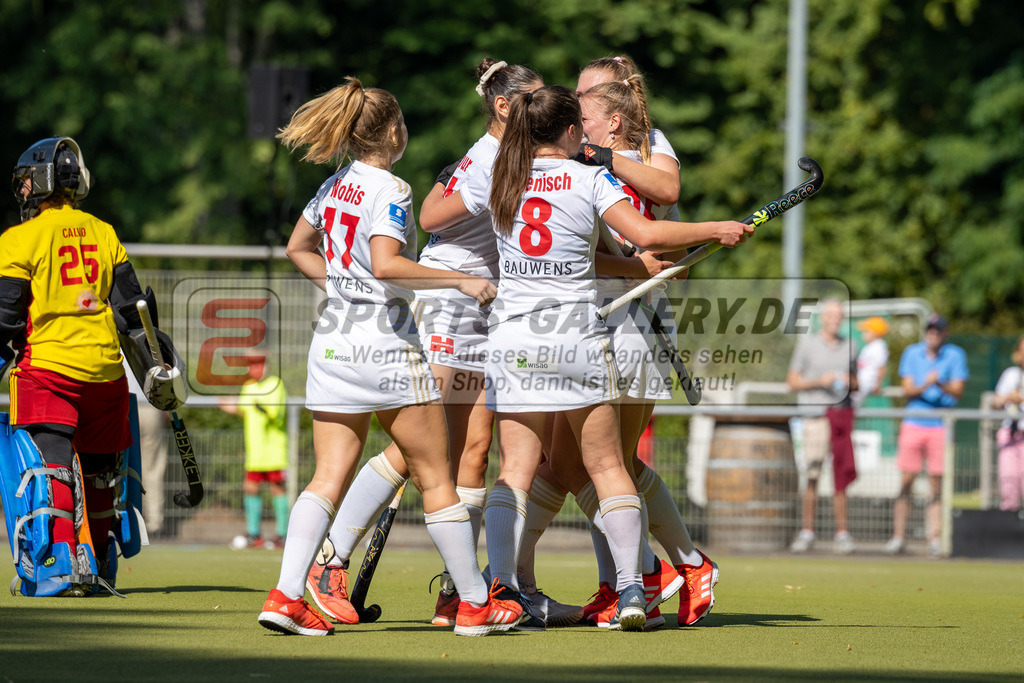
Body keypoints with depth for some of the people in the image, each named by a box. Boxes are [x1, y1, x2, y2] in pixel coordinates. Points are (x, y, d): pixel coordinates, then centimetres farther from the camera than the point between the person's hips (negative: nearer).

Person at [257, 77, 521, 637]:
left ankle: (286, 596, -12)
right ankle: (475, 603, 10)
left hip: (333, 339, 7)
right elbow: (385, 265, -25)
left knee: (329, 479, 3)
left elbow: (298, 248, 24)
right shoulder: (391, 190, -12)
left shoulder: (335, 186, 10)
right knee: (435, 479, 4)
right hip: (385, 345, -7)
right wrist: (462, 281, -21)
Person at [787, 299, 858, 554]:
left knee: (842, 476, -1)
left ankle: (842, 532, 2)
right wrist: (819, 381, -11)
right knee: (812, 475, -7)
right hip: (816, 413, -3)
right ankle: (807, 531, 0)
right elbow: (792, 382, 3)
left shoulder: (848, 345, 15)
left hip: (843, 413, 3)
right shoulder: (807, 344, 5)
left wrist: (850, 382, -1)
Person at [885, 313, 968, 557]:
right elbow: (907, 390, 1)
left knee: (937, 483, -3)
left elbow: (957, 392, -6)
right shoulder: (912, 353, 8)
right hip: (913, 424, 2)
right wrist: (924, 386, -20)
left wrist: (940, 385, -26)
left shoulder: (955, 355, 2)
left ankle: (934, 538, 1)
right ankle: (898, 537, 3)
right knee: (905, 482, -1)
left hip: (941, 425, -2)